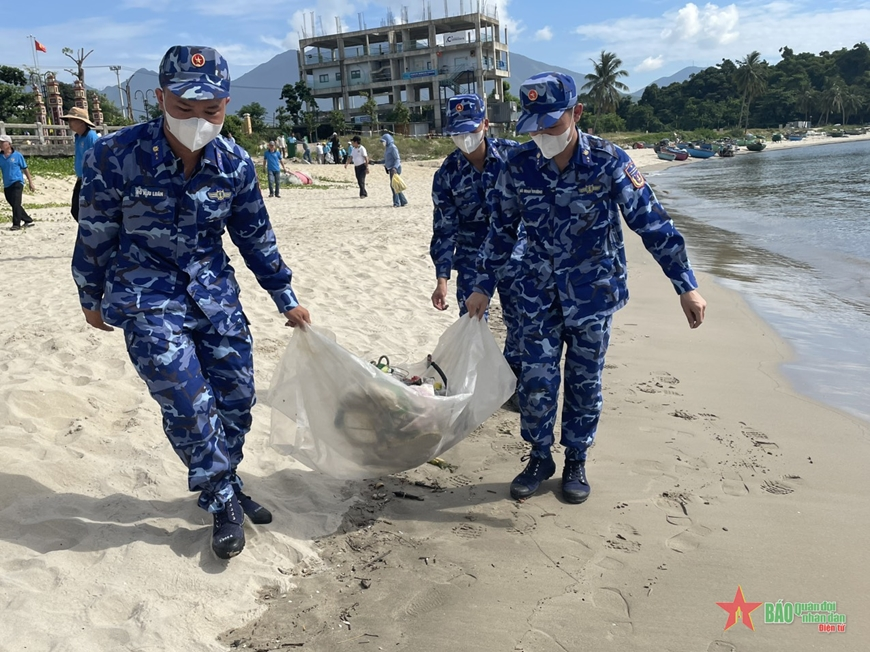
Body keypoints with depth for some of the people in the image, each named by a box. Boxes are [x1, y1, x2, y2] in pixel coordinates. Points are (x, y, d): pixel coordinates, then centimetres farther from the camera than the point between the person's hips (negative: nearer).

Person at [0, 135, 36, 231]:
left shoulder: (17, 155, -3)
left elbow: (25, 169, 3)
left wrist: (30, 182, 4)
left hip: (17, 182, -5)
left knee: (16, 204, -13)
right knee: (14, 205, 11)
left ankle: (16, 224, -10)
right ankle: (28, 220, 24)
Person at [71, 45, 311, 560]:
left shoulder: (235, 164, -7)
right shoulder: (117, 155, -17)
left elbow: (256, 237, 5)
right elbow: (96, 234, -4)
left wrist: (286, 299, 10)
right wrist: (92, 299, 7)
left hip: (216, 295, 4)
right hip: (147, 300, -4)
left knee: (237, 398, 7)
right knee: (188, 405, -10)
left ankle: (225, 486, 32)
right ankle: (225, 504, 13)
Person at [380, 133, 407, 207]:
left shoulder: (393, 147, -12)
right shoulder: (387, 148, 15)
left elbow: (397, 159, -17)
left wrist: (395, 168, -29)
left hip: (395, 169, -10)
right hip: (391, 169, 10)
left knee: (393, 185, -11)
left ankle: (397, 203, -7)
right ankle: (403, 202, 16)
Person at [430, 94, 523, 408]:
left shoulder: (514, 154, -7)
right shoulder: (447, 174, -6)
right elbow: (444, 228, -7)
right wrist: (441, 279, -12)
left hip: (515, 255, 1)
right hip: (471, 261, 0)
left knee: (521, 323, 6)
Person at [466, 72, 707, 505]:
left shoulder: (608, 161, -15)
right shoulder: (519, 166, -8)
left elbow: (651, 223, -10)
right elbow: (501, 230, 4)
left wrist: (686, 286, -11)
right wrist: (483, 286, 8)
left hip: (592, 291, -1)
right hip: (539, 290, 1)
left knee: (584, 380, 8)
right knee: (536, 378, 0)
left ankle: (576, 462, 28)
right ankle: (539, 458, 22)